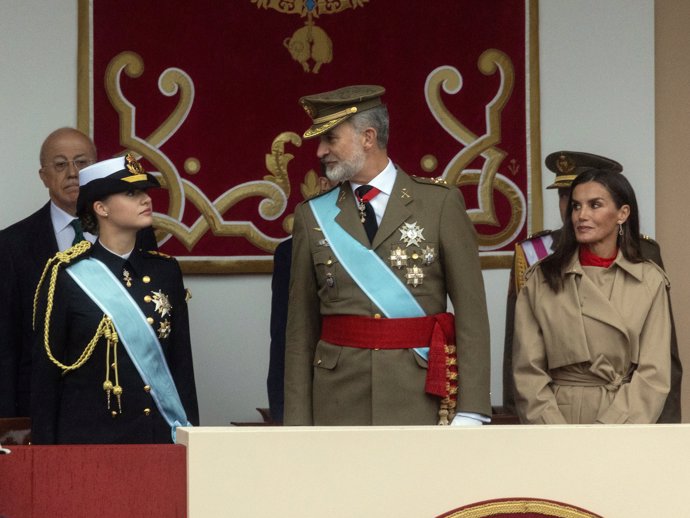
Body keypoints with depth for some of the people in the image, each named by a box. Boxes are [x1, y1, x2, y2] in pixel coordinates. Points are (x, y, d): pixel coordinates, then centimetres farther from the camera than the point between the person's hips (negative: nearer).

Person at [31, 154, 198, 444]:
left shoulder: (165, 271, 9)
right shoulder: (65, 275, -3)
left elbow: (182, 362, 11)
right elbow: (45, 374, -2)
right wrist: (46, 457, -6)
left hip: (159, 436, 3)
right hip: (89, 437, -3)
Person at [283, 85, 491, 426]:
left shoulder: (440, 203, 2)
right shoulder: (313, 216, 9)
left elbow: (472, 312, -1)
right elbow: (301, 331, 9)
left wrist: (470, 410, -8)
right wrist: (298, 424, 4)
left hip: (420, 399, -2)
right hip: (339, 406, 2)